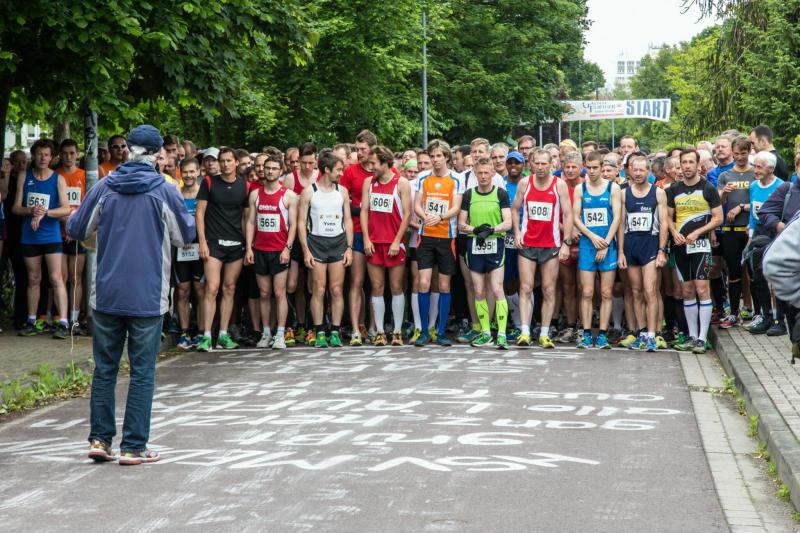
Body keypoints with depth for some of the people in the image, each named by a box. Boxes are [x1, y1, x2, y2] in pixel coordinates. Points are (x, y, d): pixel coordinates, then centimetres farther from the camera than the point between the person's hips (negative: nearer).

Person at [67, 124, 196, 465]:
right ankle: (133, 446, 2)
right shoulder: (165, 191, -6)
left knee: (104, 368, 12)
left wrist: (72, 218, 29)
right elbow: (187, 235, 6)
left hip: (107, 295, 3)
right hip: (148, 296, -2)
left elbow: (76, 231, 7)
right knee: (142, 372, 2)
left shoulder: (104, 187, 0)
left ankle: (100, 439, 12)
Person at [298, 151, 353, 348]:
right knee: (319, 290, -4)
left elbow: (348, 220, 11)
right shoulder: (309, 192, 0)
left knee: (337, 290, 0)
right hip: (317, 242, -3)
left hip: (338, 242, 3)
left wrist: (349, 247, 3)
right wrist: (306, 250, -7)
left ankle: (335, 332, 5)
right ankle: (320, 333, 2)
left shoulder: (342, 191, 9)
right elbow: (301, 222, 0)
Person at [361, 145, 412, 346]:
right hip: (373, 243, 3)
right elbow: (364, 211, 8)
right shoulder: (369, 183, 9)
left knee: (396, 287, 1)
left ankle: (397, 332, 6)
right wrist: (366, 239, -2)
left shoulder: (401, 184, -2)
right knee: (377, 288, 3)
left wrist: (397, 241, -11)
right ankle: (379, 332, 7)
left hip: (394, 243, -3)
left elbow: (407, 214, -5)